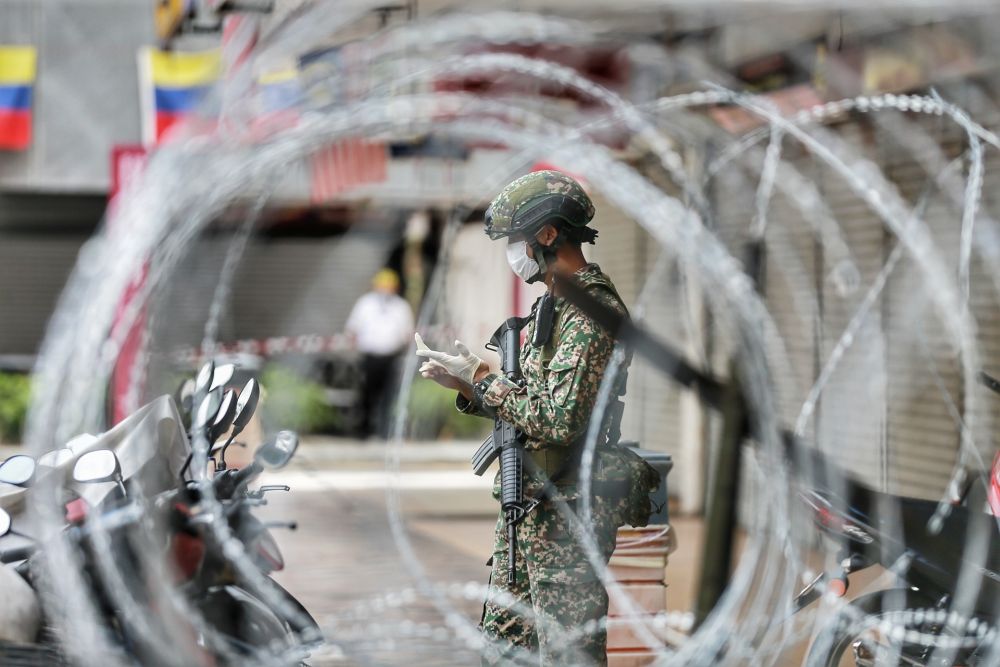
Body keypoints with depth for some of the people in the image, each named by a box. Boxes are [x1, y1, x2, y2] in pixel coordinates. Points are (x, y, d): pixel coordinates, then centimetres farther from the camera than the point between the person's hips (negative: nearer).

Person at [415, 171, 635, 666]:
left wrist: (482, 378, -15)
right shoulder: (551, 305, 16)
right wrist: (464, 384, 3)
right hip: (528, 506, 10)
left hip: (568, 512, -10)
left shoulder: (592, 309, -17)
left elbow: (557, 419, -25)